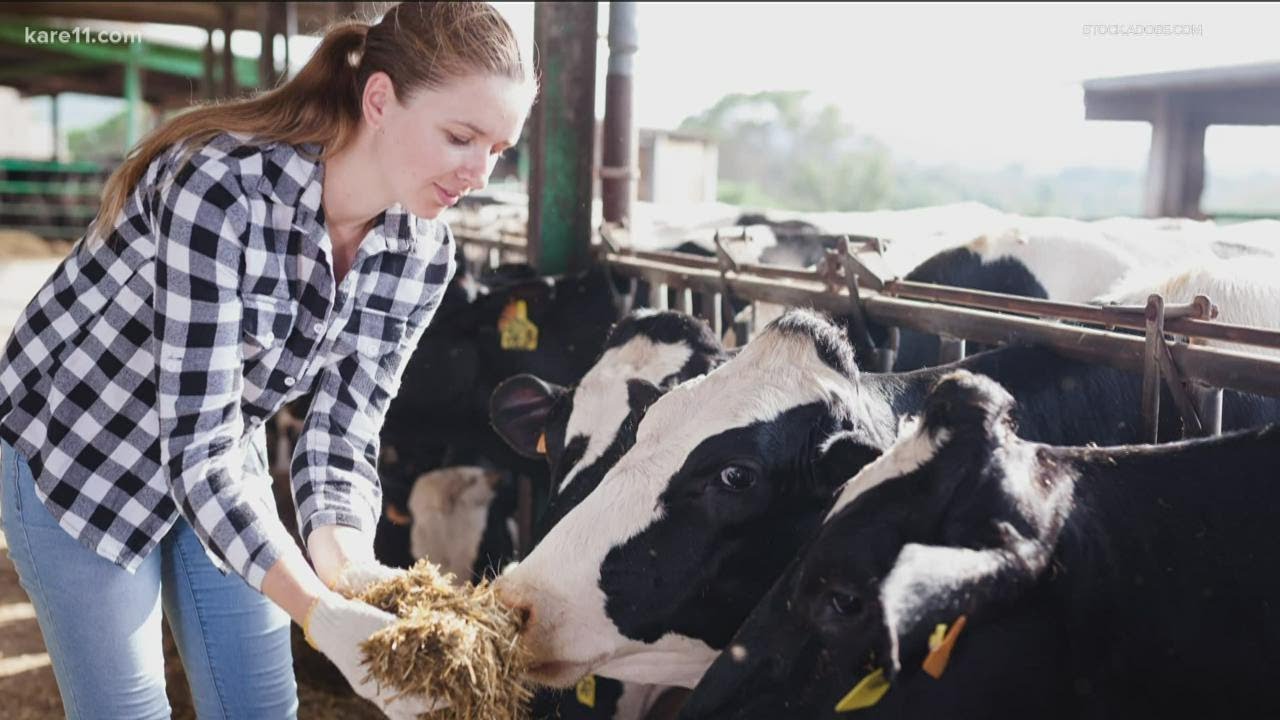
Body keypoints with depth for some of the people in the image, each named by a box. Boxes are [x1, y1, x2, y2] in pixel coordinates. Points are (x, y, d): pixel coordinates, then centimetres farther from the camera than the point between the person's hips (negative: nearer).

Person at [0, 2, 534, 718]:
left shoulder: (423, 250, -14)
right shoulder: (223, 189, -34)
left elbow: (343, 433, -13)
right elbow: (198, 445, -34)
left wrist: (348, 569, -32)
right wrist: (320, 611, -42)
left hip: (224, 461, 5)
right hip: (76, 450, -5)